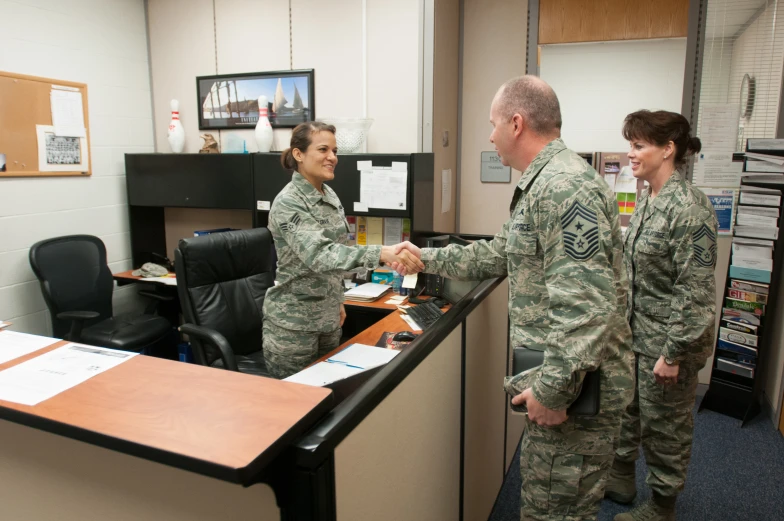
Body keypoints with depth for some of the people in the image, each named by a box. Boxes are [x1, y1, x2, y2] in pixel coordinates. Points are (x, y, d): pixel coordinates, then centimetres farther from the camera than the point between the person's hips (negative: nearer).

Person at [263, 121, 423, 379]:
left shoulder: (329, 195, 5)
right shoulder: (288, 202, -20)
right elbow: (318, 255, -35)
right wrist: (380, 253, -47)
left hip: (328, 317, 8)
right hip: (294, 322, -8)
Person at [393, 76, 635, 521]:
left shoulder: (565, 187, -22)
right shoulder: (544, 184, 14)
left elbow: (586, 306, -29)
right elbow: (499, 255, 23)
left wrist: (554, 391, -25)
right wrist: (427, 258, 26)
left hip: (576, 388, -10)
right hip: (558, 378, 10)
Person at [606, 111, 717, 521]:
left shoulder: (688, 207, -21)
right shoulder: (648, 200, 5)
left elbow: (696, 290, -22)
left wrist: (674, 352, -19)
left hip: (667, 340, -8)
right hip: (634, 333, 8)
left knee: (664, 424, 11)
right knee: (623, 407, 22)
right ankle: (620, 478, 43)